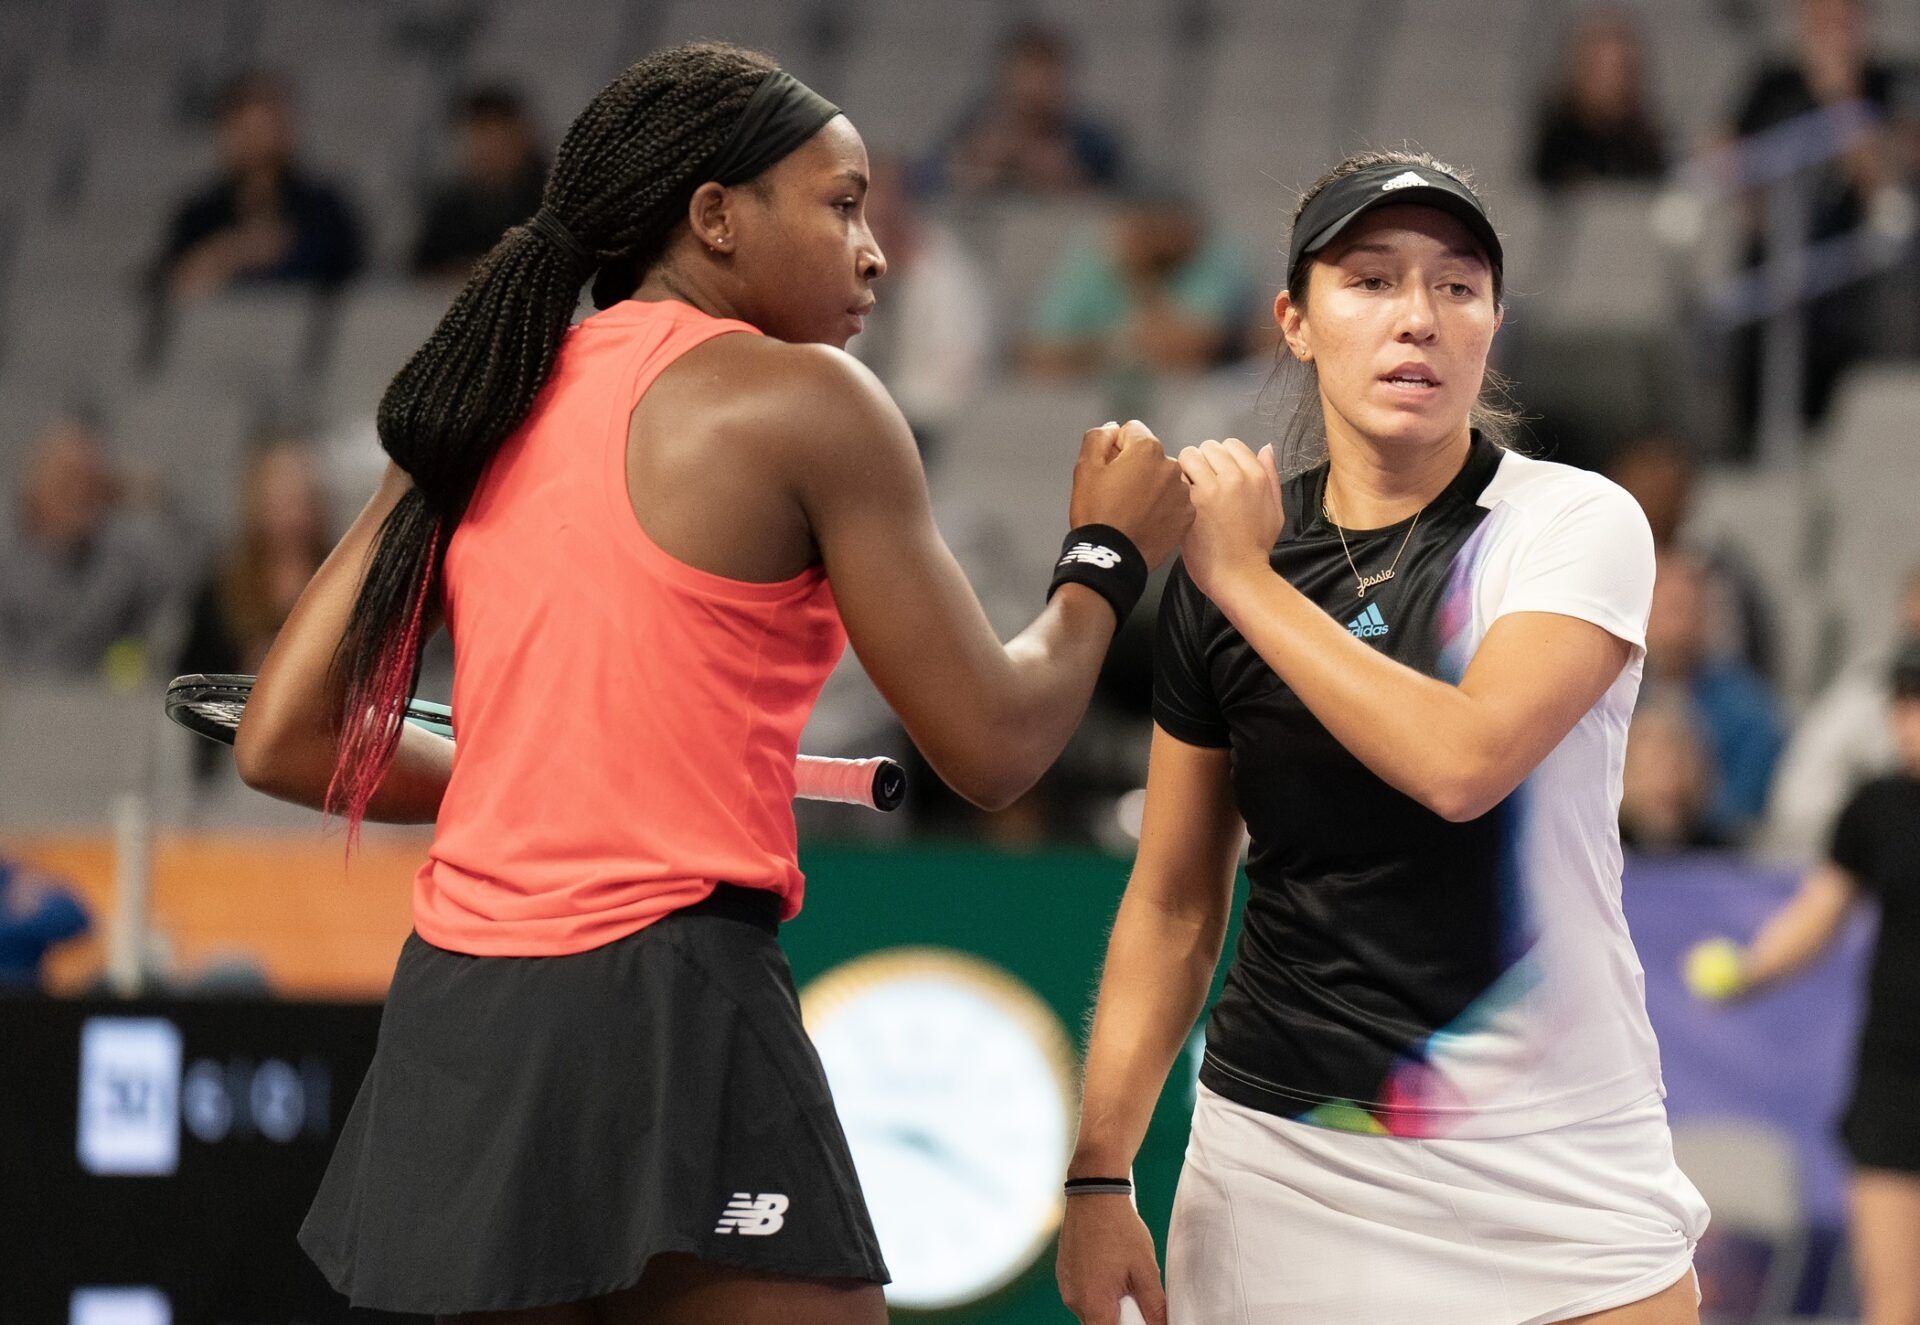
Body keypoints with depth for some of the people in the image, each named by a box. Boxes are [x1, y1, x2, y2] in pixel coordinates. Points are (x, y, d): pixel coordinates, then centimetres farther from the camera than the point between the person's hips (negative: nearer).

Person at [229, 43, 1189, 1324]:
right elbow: (992, 746, -1)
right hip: (659, 1008, -7)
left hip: (456, 1025, 7)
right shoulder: (801, 400, -3)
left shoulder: (490, 412, 14)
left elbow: (286, 743, 13)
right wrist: (1109, 556, 16)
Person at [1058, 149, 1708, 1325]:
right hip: (1277, 1170, 3)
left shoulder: (1576, 523, -6)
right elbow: (1173, 902, 10)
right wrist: (1099, 1175, 4)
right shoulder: (1220, 559, 5)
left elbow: (1462, 763, -23)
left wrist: (1249, 583, -14)